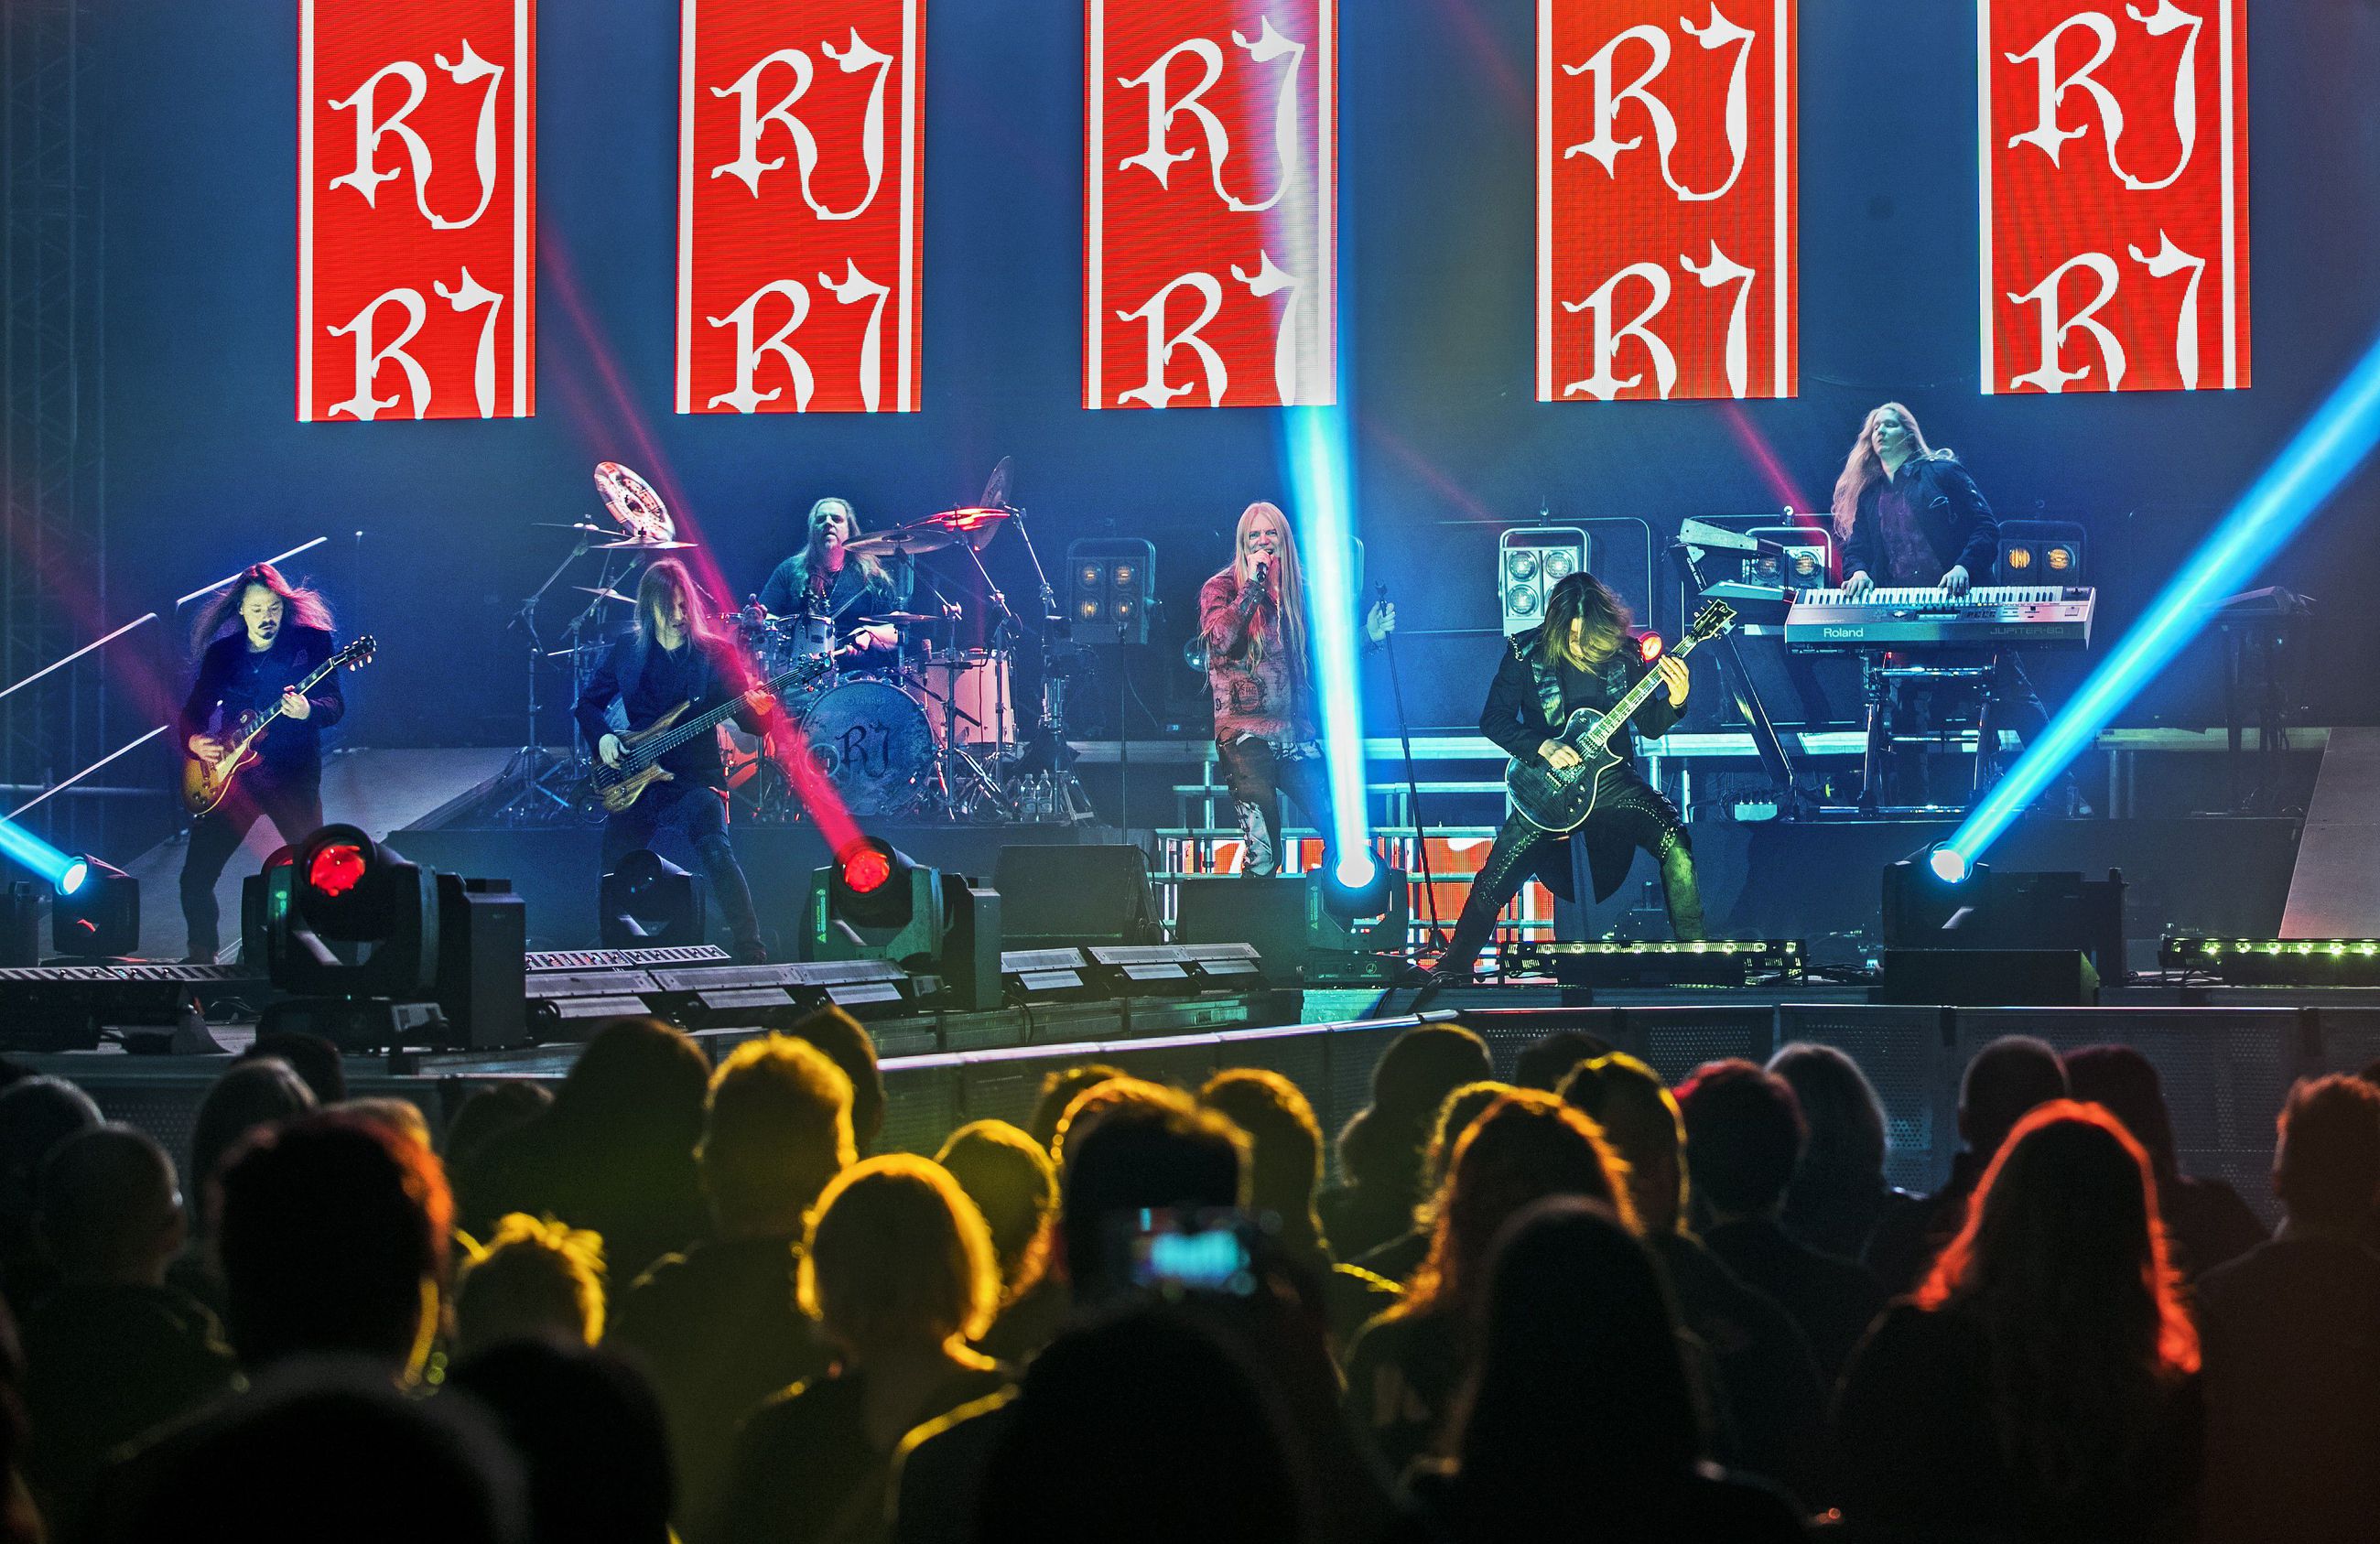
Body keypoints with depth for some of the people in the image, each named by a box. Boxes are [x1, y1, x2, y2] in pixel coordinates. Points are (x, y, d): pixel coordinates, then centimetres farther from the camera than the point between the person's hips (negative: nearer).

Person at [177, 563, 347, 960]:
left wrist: (307, 711, -29)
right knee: (196, 878, 1)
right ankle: (203, 957, 19)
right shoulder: (221, 653, 10)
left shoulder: (309, 643, -1)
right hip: (231, 776, 3)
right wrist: (194, 740, -6)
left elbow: (335, 706, -8)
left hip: (292, 777, -3)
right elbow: (193, 710, 16)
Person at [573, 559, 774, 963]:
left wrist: (757, 709, -29)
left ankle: (750, 953, -27)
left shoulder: (715, 653, -2)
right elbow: (588, 703, 16)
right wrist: (603, 736, -4)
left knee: (715, 849, -28)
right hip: (638, 777, 3)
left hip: (696, 778, -3)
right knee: (614, 869, -3)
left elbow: (751, 720, -6)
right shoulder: (626, 650, 6)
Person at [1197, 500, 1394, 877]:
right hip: (1246, 732, -5)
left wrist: (1368, 635, 9)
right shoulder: (1220, 589, 3)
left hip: (1297, 734, 5)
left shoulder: (1298, 591, 16)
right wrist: (1253, 584, -13)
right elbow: (1222, 640, -16)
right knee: (1263, 854, -15)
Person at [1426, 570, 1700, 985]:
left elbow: (1649, 726, 5)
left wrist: (1674, 701, -16)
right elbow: (1492, 719, -5)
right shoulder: (1526, 652, -8)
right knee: (1497, 877, -12)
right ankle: (1456, 963, 8)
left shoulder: (1623, 653, -2)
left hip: (1611, 779, 1)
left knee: (1676, 843, -20)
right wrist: (1543, 747, -19)